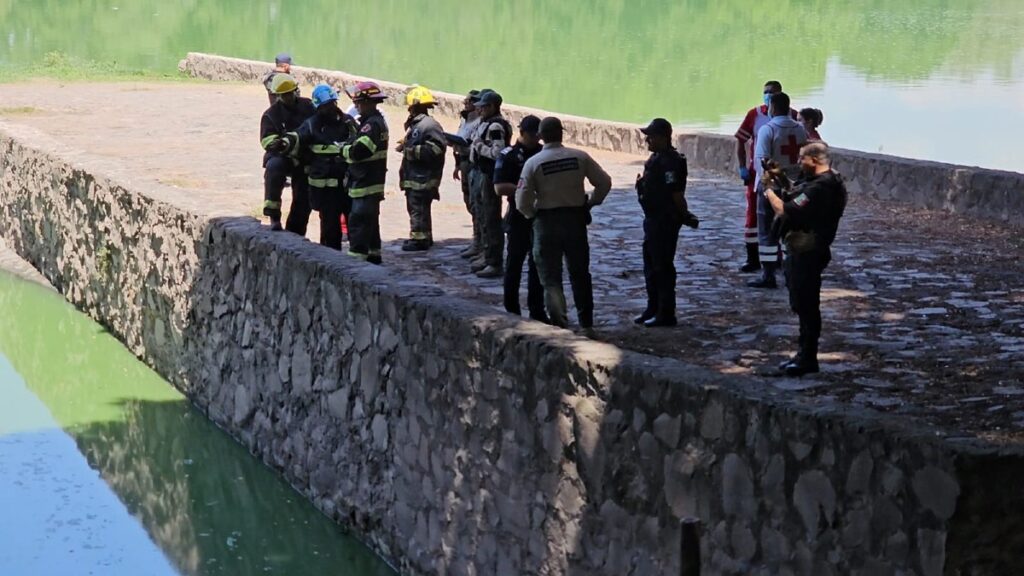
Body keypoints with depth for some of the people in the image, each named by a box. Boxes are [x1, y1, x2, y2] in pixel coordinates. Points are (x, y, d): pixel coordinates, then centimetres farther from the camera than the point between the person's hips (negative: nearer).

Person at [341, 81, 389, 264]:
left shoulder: (372, 124, -19)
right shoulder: (378, 121, 15)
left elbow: (359, 150, -27)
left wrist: (343, 149, -9)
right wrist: (348, 147, 1)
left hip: (365, 183, -11)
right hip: (373, 182, 11)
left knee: (359, 220, -10)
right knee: (370, 220, 19)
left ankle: (357, 255, -12)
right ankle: (373, 254, 29)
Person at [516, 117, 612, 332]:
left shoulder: (533, 163, -9)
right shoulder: (579, 157, -4)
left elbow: (522, 201, -12)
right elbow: (604, 182, -3)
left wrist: (532, 213, 7)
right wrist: (591, 202, 11)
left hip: (546, 221, -2)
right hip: (575, 218, 2)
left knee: (550, 274, 5)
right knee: (579, 274, 15)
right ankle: (586, 323, 20)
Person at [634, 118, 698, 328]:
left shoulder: (669, 162, -22)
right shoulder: (656, 158, 10)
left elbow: (676, 194, -23)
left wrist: (685, 216, -16)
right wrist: (642, 183, 9)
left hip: (665, 222, -11)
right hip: (653, 219, 11)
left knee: (662, 267, -3)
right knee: (651, 266, 18)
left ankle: (666, 314, 4)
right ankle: (653, 309, 29)